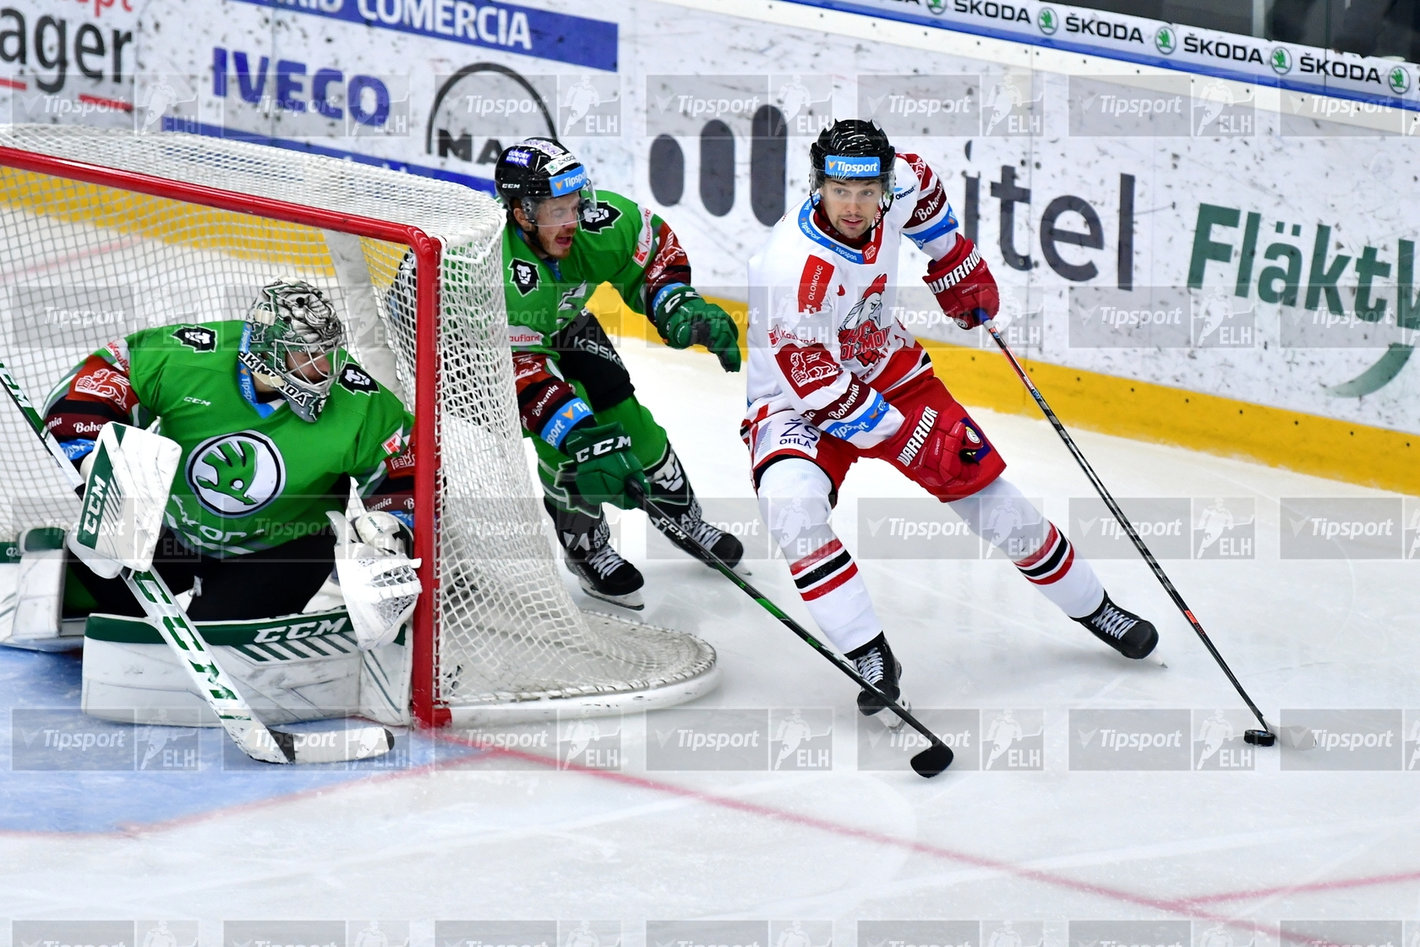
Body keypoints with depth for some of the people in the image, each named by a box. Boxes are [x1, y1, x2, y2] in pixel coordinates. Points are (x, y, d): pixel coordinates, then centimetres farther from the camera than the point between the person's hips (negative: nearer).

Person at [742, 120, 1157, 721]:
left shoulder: (902, 184, -19)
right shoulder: (795, 269, -36)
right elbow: (822, 390, -29)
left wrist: (958, 266, 14)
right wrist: (909, 441, -24)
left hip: (886, 366, 6)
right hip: (794, 395, -5)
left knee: (982, 485, 6)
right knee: (790, 503, -33)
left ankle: (1092, 608, 27)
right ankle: (870, 659, -24)